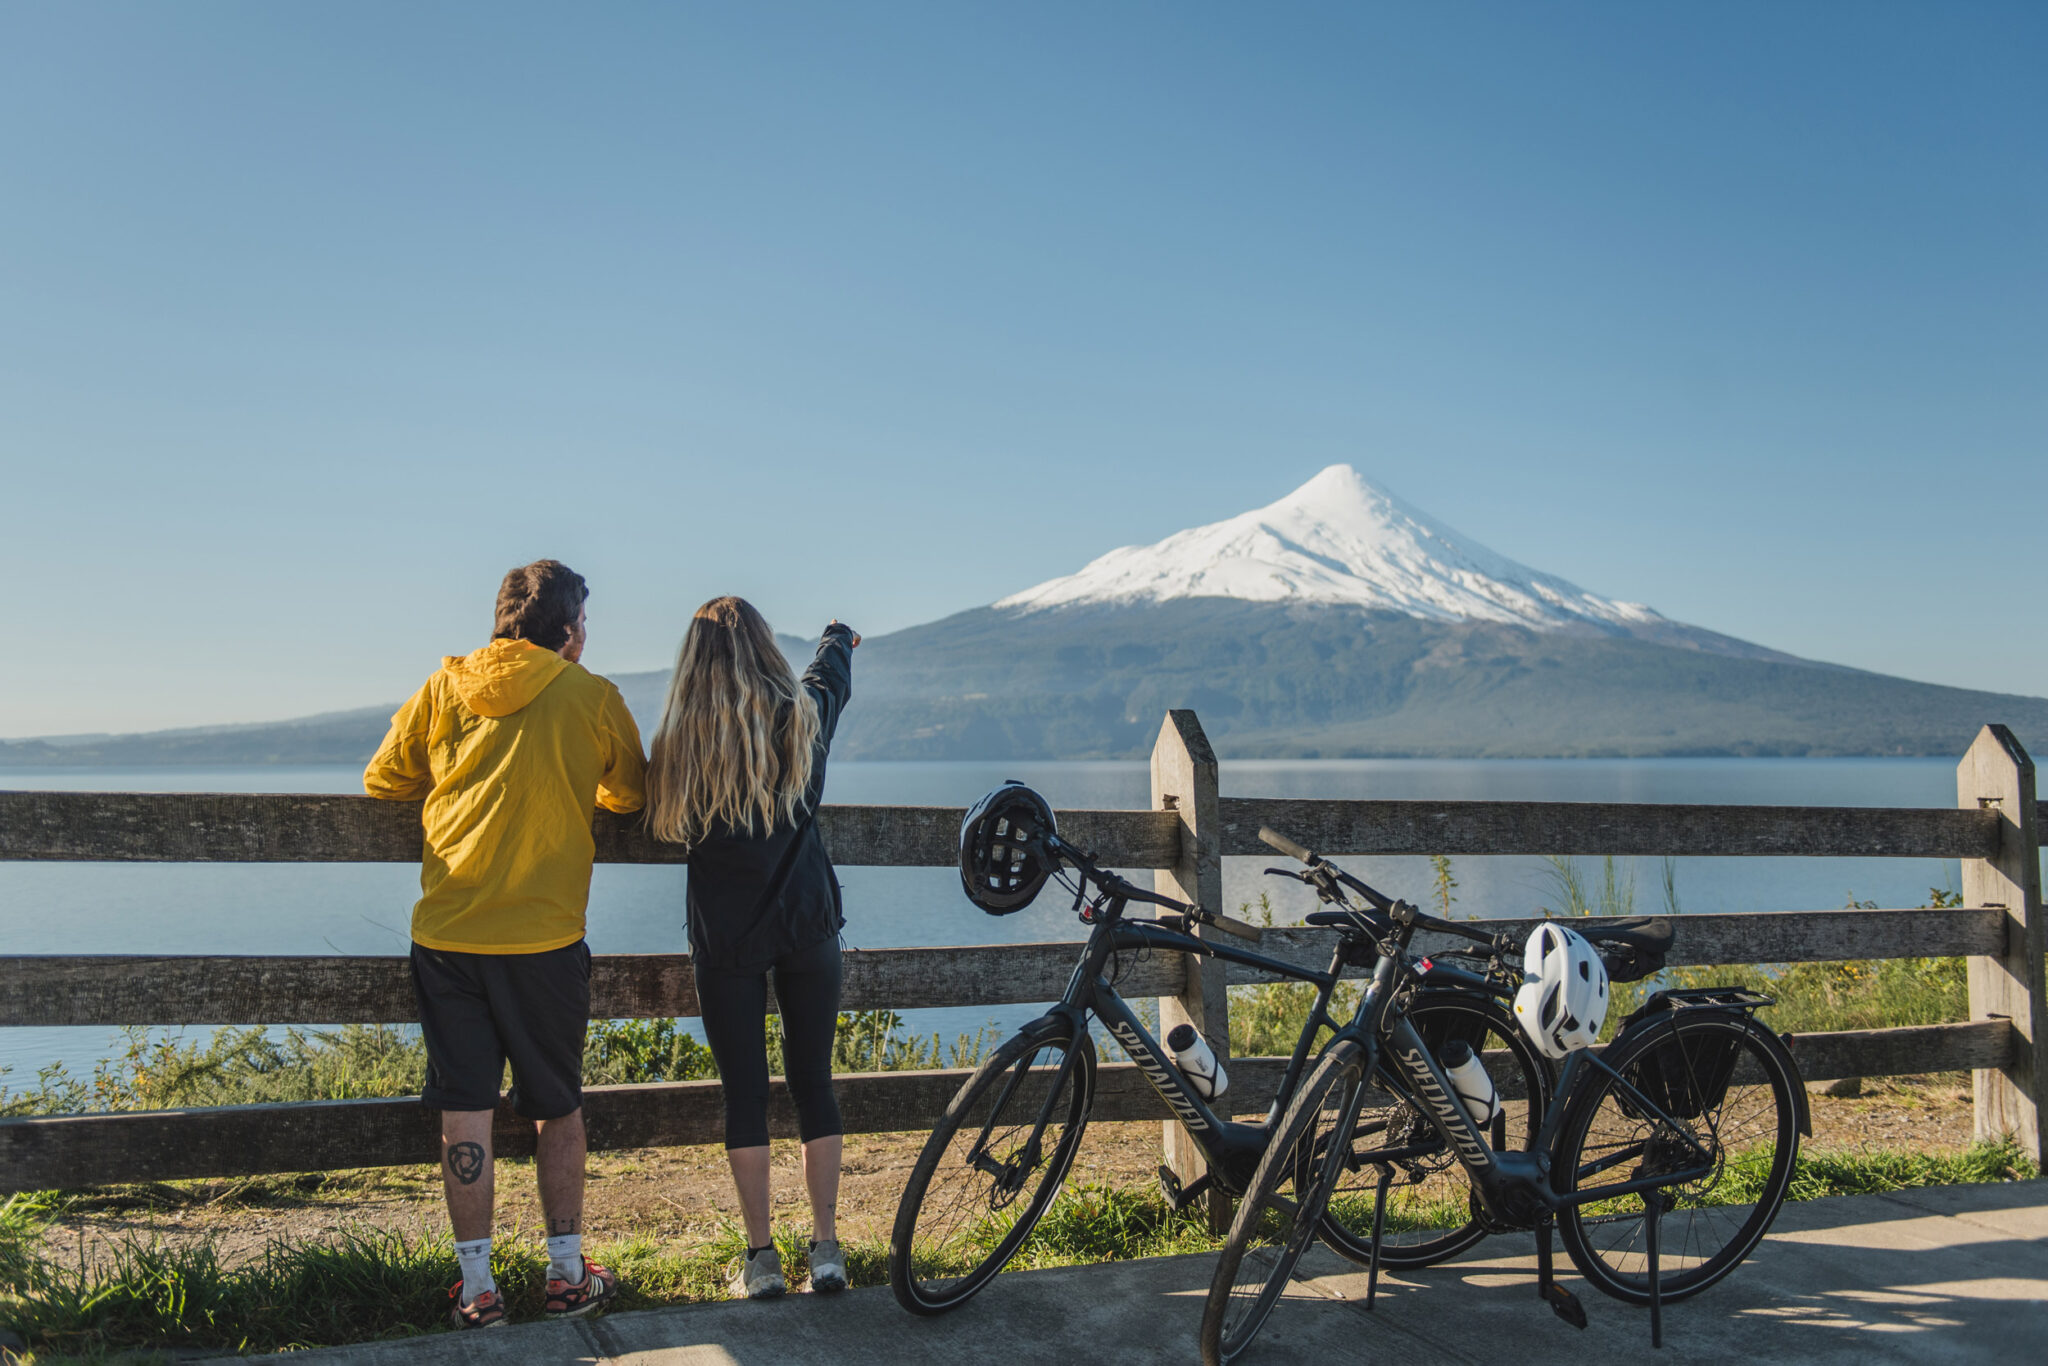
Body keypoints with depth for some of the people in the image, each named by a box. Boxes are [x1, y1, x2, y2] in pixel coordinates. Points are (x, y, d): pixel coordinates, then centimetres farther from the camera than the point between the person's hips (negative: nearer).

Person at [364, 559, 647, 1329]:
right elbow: (633, 795, 11)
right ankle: (567, 1277, 21)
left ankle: (477, 1289, 14)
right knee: (557, 1109, 13)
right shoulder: (592, 696, -2)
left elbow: (382, 781, 13)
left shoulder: (443, 688, 5)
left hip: (446, 935, 2)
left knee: (464, 1113, 8)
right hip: (544, 940, -2)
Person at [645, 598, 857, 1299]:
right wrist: (839, 635, 43)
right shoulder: (805, 716, -1)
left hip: (725, 938, -2)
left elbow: (665, 826, 6)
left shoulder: (679, 742, -8)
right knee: (814, 1083, 10)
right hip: (808, 926, 2)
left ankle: (761, 1257, 11)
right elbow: (835, 669, 22)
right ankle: (826, 1248, 14)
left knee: (744, 1093, 6)